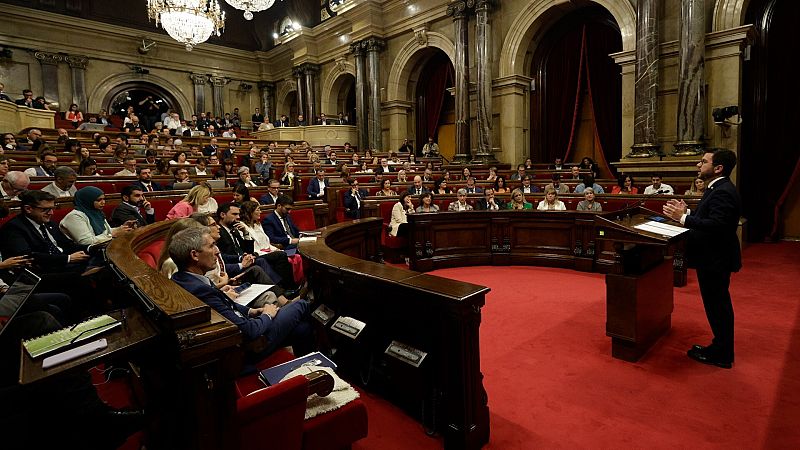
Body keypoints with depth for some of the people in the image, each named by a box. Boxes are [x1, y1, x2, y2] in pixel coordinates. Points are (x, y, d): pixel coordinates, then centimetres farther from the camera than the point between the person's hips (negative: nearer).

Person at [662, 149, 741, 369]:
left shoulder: (723, 192, -21)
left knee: (717, 305, 2)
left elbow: (716, 225, -31)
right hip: (712, 258, 11)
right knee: (717, 304, 19)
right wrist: (687, 212, 0)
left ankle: (721, 355, 16)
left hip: (716, 260, -10)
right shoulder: (717, 189, 11)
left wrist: (683, 218, -28)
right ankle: (721, 348, 34)